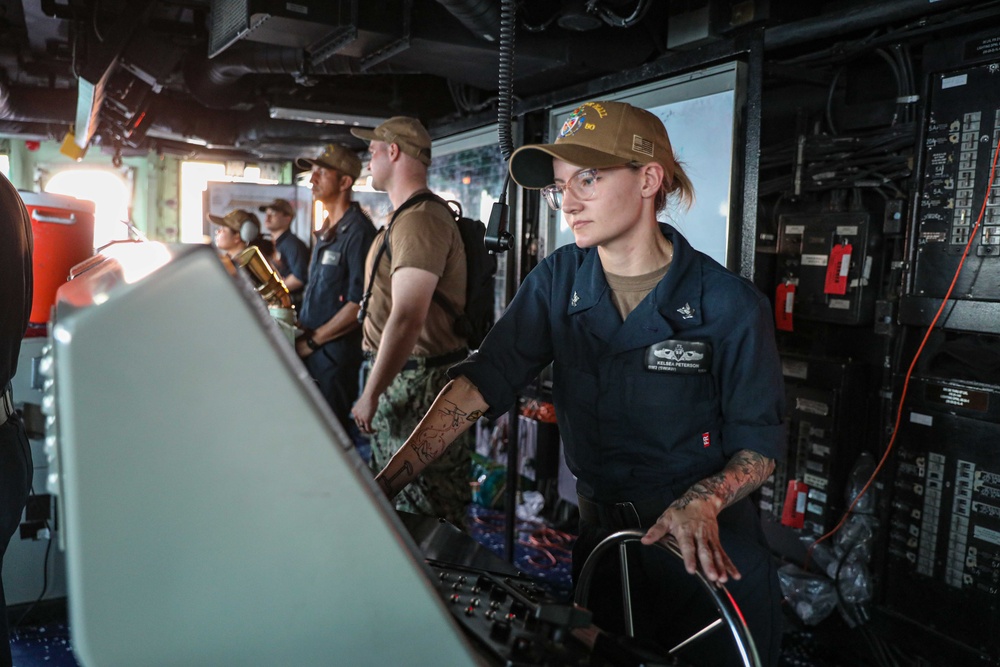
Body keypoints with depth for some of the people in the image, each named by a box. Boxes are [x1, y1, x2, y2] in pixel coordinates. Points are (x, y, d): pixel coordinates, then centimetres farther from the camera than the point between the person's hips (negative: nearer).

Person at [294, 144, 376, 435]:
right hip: (311, 351, 8)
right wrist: (300, 329, 8)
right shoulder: (326, 231, 15)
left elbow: (359, 304, -19)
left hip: (336, 355, -8)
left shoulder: (358, 231, -13)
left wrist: (312, 340, -13)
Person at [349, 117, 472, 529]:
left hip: (421, 384, -11)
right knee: (392, 503, 20)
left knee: (428, 517, -1)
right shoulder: (406, 217, 17)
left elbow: (407, 319, -26)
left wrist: (371, 394, -23)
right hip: (400, 378, 11)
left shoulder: (420, 219, -18)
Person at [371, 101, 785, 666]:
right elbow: (479, 385, -12)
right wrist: (382, 487, -21)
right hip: (602, 540, 3)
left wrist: (702, 501, -30)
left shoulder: (731, 305, -16)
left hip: (712, 559, -3)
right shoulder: (558, 281, -6)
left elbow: (760, 444, -10)